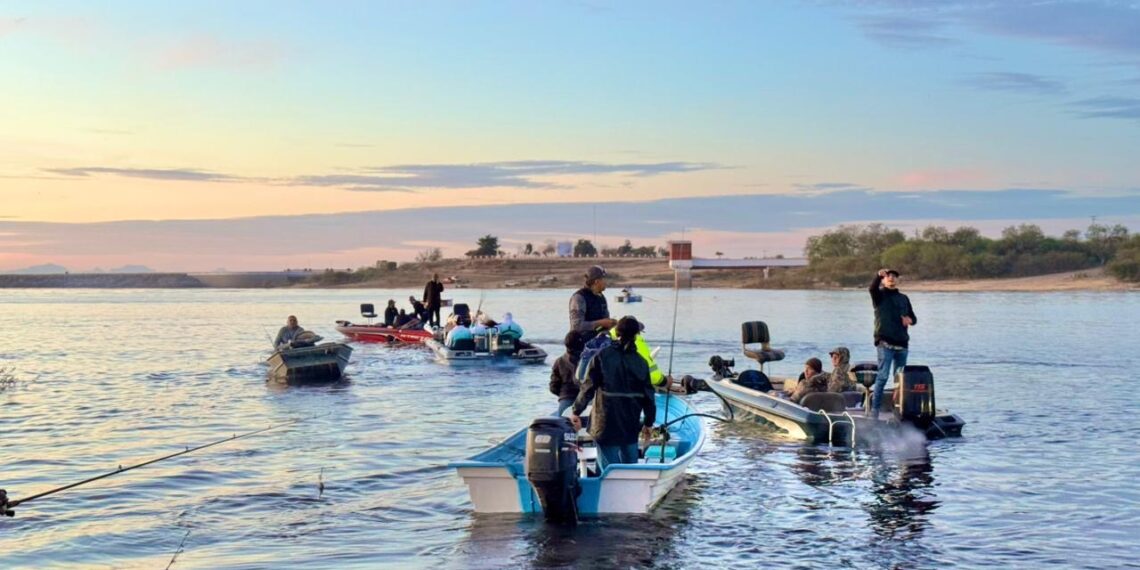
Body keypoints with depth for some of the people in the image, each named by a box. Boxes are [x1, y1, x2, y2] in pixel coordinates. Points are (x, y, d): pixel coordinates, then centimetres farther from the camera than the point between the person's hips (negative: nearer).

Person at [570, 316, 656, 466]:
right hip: (631, 425, 3)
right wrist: (648, 423, 16)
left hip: (606, 425, -3)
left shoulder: (602, 357, -8)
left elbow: (588, 387, -10)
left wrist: (576, 412, -1)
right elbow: (648, 395, 4)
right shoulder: (640, 362, 1)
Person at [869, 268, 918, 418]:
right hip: (885, 343, -5)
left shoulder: (904, 298, 19)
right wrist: (878, 275, -38)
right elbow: (872, 288, -19)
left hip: (902, 343, 5)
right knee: (883, 376, -13)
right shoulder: (880, 295, 4)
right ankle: (875, 409, -12)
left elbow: (913, 318, 20)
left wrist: (910, 320, -5)